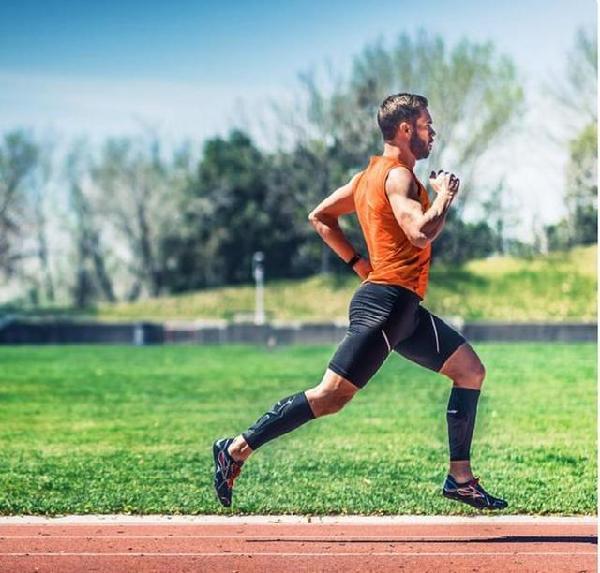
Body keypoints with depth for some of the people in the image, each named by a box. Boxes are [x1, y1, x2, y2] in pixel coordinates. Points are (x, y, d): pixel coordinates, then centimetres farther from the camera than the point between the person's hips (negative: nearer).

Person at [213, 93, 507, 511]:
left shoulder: (371, 175, 17)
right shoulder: (398, 176, -11)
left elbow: (320, 217, 22)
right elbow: (421, 234, -26)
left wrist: (359, 263, 18)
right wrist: (445, 195, -9)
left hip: (405, 310, 11)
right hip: (387, 302, -11)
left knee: (470, 370, 13)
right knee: (331, 397, -12)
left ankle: (460, 479, 14)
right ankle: (237, 449, -6)